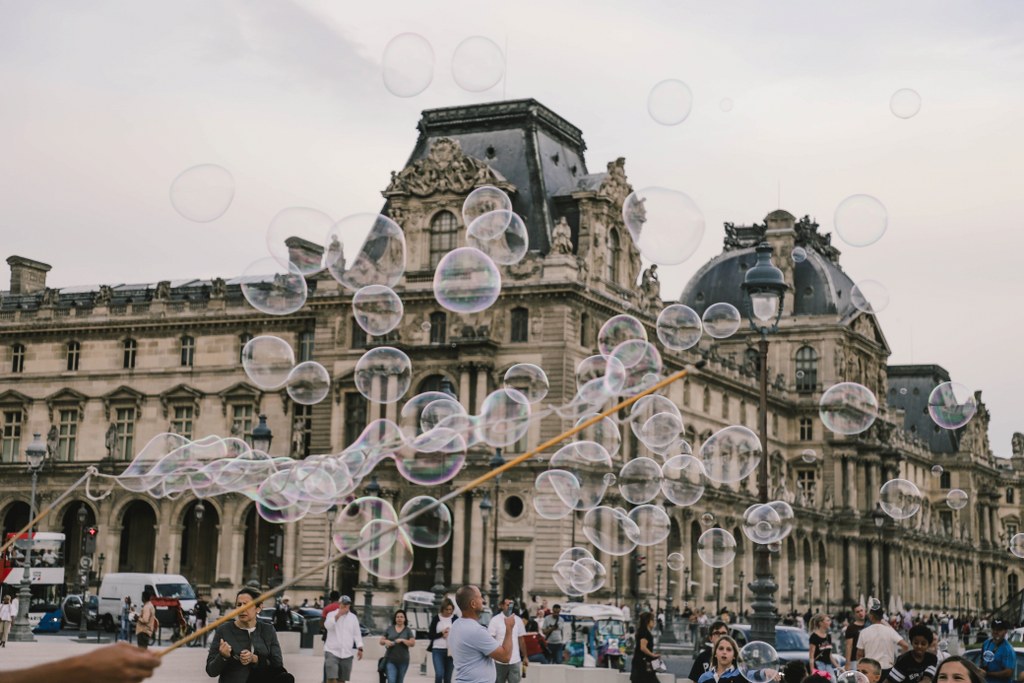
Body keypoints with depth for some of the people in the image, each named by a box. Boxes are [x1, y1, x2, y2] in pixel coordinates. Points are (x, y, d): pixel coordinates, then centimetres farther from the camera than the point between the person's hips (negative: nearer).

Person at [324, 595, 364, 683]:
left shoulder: (353, 617, 10)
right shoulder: (331, 614, 1)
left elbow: (357, 634, 10)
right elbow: (327, 626, -18)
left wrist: (360, 648, 3)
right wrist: (338, 615, -22)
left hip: (347, 653, 4)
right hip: (332, 651, -3)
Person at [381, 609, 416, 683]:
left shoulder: (408, 630, 5)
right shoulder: (390, 629, 7)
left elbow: (412, 643, -4)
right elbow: (381, 641, 10)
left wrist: (402, 640, -18)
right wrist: (386, 641, -12)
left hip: (403, 660, 1)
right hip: (390, 659, -1)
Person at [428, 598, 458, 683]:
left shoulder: (455, 619, 4)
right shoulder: (436, 618, 2)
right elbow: (430, 635, 2)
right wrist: (441, 633, -11)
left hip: (451, 651, 1)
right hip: (438, 650, -1)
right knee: (439, 675, -16)